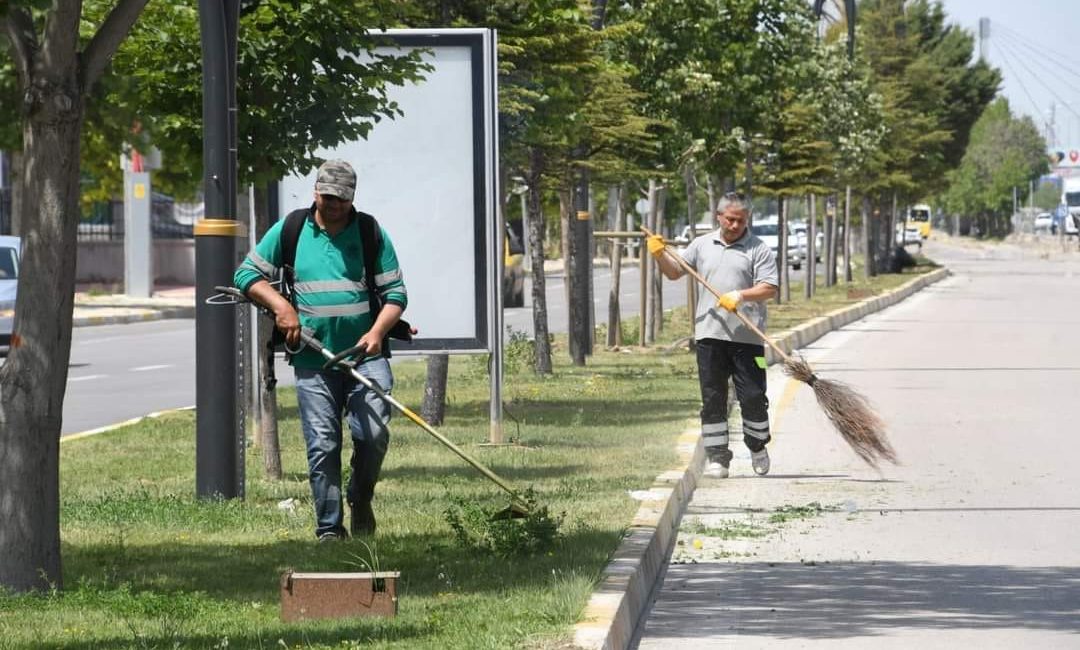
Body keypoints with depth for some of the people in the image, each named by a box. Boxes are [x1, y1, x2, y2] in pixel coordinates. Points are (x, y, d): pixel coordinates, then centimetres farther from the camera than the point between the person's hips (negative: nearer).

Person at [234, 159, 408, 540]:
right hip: (312, 359, 0)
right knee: (322, 445, -3)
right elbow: (247, 274, 10)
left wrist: (377, 331, -11)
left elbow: (395, 293, 6)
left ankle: (361, 502, 16)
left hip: (364, 355, 0)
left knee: (374, 434, -11)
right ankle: (329, 529, 4)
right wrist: (280, 306, -6)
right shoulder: (290, 230, 7)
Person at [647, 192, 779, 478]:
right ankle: (717, 458, 8)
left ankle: (757, 447, 22)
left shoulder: (759, 250, 2)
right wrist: (660, 255, -1)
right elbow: (674, 272, 17)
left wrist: (740, 296, -21)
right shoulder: (702, 245, 14)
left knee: (753, 396, -1)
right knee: (712, 399, 3)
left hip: (746, 337, -3)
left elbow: (769, 288, -6)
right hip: (710, 335, 3)